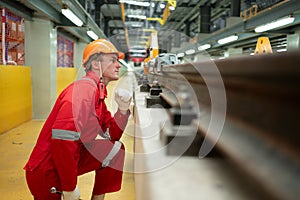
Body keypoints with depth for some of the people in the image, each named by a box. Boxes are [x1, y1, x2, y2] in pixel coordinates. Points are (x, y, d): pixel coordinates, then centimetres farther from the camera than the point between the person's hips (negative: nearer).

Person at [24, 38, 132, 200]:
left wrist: (122, 109, -7)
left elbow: (112, 135, 10)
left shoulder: (98, 92, 7)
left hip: (70, 159, 9)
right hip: (46, 172, -9)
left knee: (115, 149, 6)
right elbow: (61, 139, -31)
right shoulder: (85, 88, -21)